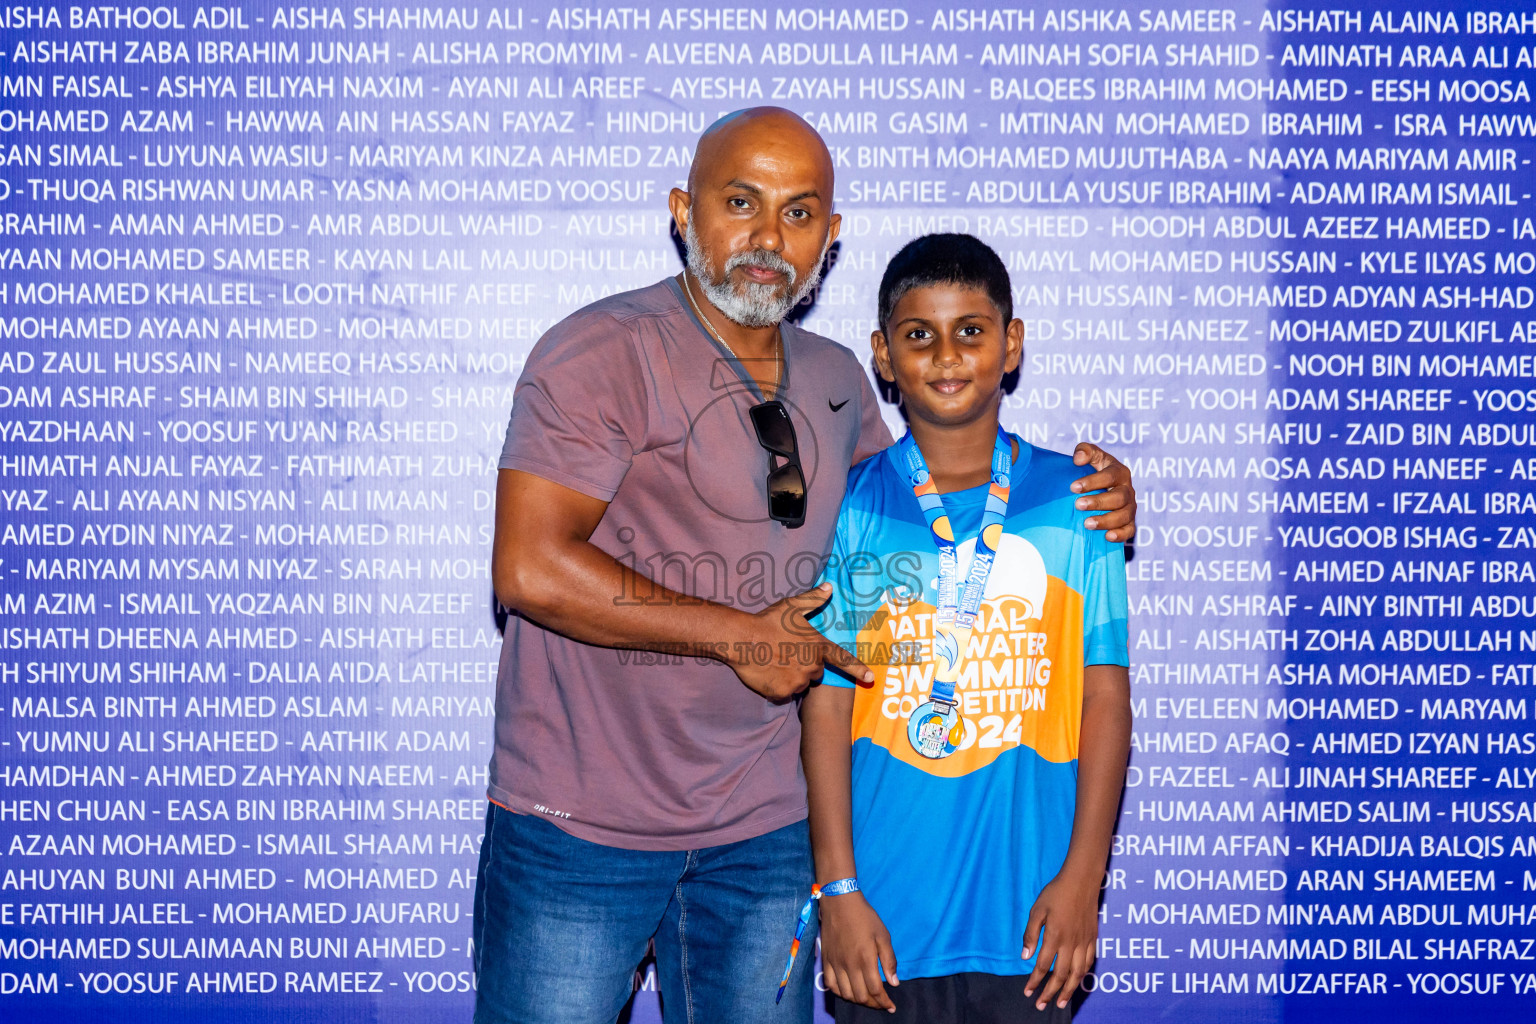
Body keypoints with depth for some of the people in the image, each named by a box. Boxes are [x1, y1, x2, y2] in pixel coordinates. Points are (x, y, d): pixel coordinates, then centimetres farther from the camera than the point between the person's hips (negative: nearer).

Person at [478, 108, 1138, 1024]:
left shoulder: (838, 381, 9)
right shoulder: (601, 354, -12)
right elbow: (530, 569, -20)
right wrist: (740, 635, -14)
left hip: (764, 830, 6)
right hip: (579, 829, -5)